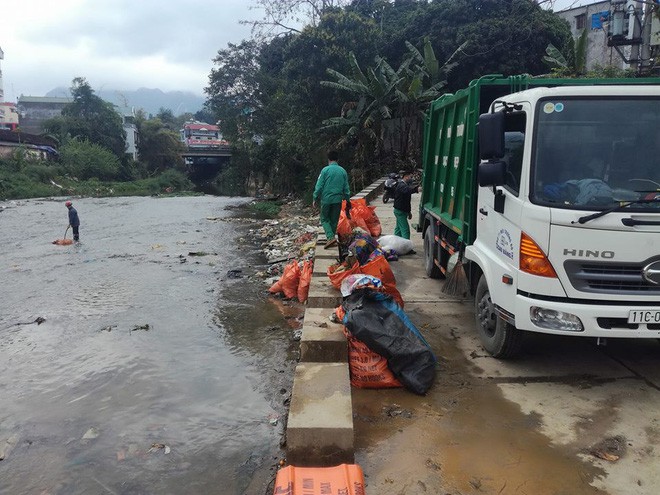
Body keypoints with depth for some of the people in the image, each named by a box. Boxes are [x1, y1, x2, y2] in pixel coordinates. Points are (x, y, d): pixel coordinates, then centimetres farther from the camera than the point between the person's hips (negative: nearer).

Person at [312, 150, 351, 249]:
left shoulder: (325, 170, -8)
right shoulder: (343, 171, 3)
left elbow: (319, 186, -8)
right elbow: (346, 188, 7)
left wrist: (315, 199, 0)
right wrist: (348, 200, 17)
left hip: (326, 199, -3)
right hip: (338, 200, 3)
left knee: (325, 219, 8)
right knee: (334, 221, 14)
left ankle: (331, 237, -12)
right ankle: (330, 238, 20)